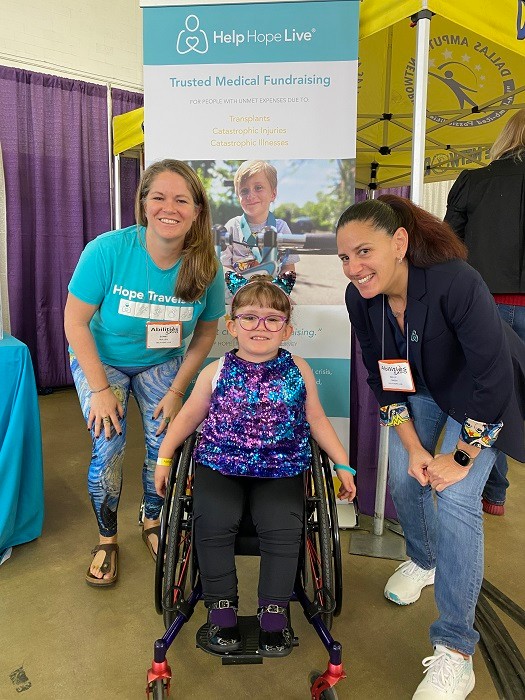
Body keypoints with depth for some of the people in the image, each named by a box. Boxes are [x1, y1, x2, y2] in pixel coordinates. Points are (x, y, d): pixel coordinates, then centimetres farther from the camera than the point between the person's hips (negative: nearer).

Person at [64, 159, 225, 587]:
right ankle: (107, 539, 14)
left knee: (165, 442, -6)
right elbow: (75, 321, -19)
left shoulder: (206, 267, -20)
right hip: (100, 359, -1)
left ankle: (153, 522, 25)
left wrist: (177, 391, -10)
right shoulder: (107, 251, -28)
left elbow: (206, 333, -6)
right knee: (109, 447, -13)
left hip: (162, 363, 2)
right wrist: (100, 389, -19)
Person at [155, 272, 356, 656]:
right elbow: (190, 415, 10)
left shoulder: (298, 370, 1)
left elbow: (317, 419, 10)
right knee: (214, 524, -21)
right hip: (220, 464, 0)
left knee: (283, 528, -20)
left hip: (281, 468, 0)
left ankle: (274, 611, 2)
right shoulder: (217, 372, 0)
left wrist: (343, 465, 8)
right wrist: (164, 456, 6)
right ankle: (222, 609, 0)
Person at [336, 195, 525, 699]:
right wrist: (412, 447, -12)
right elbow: (381, 378, -8)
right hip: (417, 385, 5)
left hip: (480, 393, -5)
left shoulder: (456, 282, -37)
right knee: (403, 479, 3)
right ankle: (423, 561, 38)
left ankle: (455, 650, 1)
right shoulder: (360, 298, -20)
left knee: (456, 497, -14)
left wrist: (461, 459, -22)